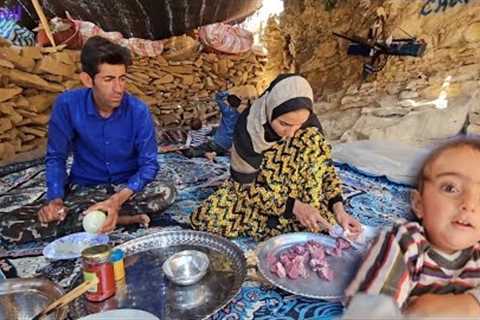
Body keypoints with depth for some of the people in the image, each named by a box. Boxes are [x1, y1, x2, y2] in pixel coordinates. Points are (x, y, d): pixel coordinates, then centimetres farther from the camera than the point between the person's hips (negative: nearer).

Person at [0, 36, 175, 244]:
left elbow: (149, 164, -15)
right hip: (83, 189, 2)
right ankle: (122, 218, -20)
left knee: (166, 192, -34)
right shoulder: (67, 104, -15)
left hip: (127, 188, -1)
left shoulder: (138, 111, -17)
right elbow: (56, 157, -4)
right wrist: (55, 199, -22)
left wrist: (118, 199, -31)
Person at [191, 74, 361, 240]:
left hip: (293, 191, 1)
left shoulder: (309, 125, -21)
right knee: (202, 219, -26)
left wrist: (338, 208, -27)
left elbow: (325, 167, -11)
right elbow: (245, 186, -24)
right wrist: (293, 206, -34)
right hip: (254, 188, -1)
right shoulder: (247, 128, -29)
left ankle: (311, 221, -20)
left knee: (312, 140, -28)